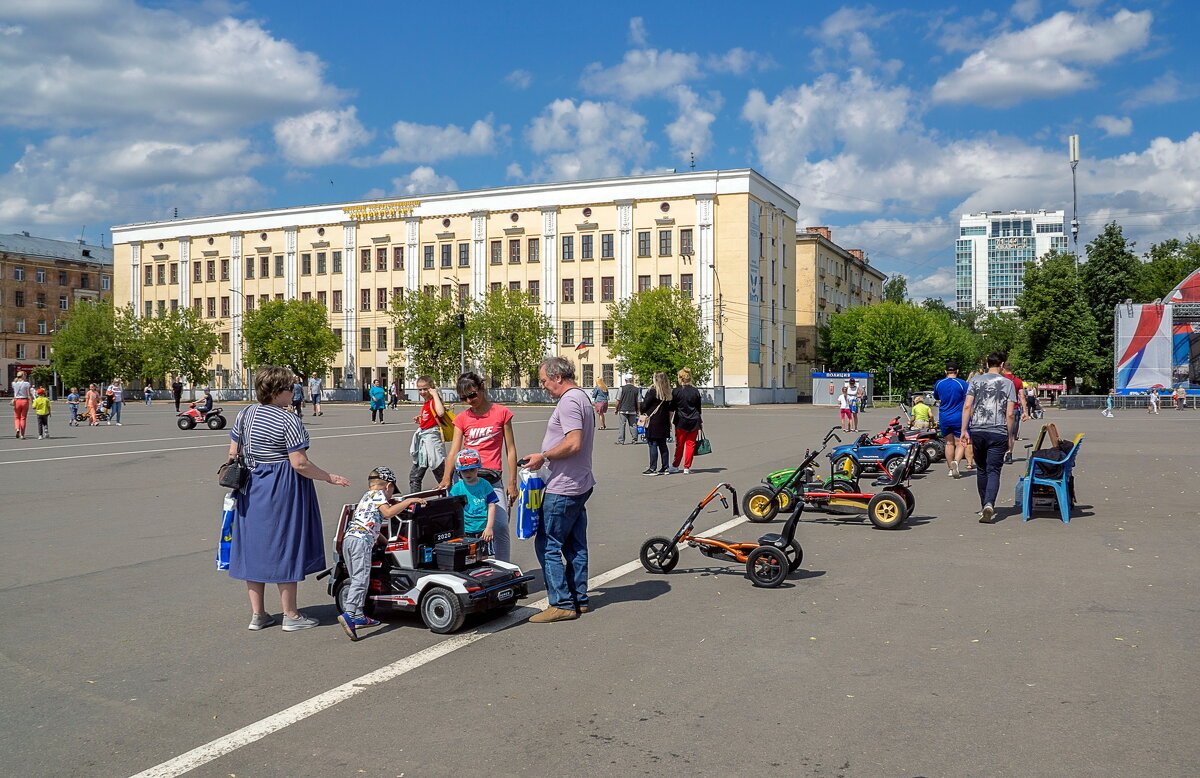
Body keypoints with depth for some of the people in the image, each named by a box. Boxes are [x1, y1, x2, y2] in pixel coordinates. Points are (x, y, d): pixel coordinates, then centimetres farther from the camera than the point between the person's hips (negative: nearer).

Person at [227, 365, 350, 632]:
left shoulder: (244, 415, 5)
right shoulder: (288, 421, -16)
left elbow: (233, 454, 10)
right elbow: (299, 464, -19)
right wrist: (330, 477, -9)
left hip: (250, 490, 7)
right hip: (282, 490, -7)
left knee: (253, 547, 12)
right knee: (284, 548, 2)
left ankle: (257, 614, 20)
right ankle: (291, 616, 12)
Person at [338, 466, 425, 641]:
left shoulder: (366, 497, 35)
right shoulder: (378, 494, 7)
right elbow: (388, 512, -11)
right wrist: (408, 501, -3)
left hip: (347, 538, 10)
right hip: (361, 540, -10)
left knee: (356, 579, 13)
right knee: (361, 578, -15)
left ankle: (359, 617, 15)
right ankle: (348, 615, -27)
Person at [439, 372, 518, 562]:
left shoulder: (501, 413, 4)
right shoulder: (462, 418, 9)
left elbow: (510, 450, 6)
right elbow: (454, 451, 1)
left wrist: (512, 482, 1)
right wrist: (446, 479, -15)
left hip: (493, 478, -1)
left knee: (501, 528, -10)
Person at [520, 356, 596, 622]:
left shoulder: (568, 401, -16)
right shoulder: (581, 397, 16)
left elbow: (573, 443, -26)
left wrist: (543, 456, -16)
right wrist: (545, 456, 15)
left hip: (562, 489, -11)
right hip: (580, 485, 11)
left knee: (547, 545, -5)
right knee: (575, 545, 14)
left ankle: (562, 604, -2)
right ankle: (579, 599, 21)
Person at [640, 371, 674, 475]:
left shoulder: (653, 391, -13)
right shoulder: (668, 392, 6)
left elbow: (644, 405, -9)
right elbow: (670, 409, 11)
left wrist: (643, 412, 11)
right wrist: (668, 420, 17)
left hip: (653, 422, -7)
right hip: (664, 422, 7)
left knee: (653, 444, -3)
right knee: (662, 445, 12)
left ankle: (653, 468, -2)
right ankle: (664, 468, 15)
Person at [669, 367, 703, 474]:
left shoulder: (676, 391, -7)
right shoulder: (695, 391, 2)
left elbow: (672, 408, -3)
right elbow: (699, 408, 9)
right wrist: (700, 421, 18)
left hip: (681, 421, -2)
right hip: (694, 421, 2)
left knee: (679, 444, 7)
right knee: (691, 444, 6)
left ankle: (675, 466, 17)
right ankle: (687, 467, 6)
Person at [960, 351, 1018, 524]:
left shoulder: (975, 381, 6)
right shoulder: (1008, 383, 3)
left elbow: (967, 406, -2)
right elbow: (1010, 414, -1)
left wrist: (964, 430, 1)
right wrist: (1010, 437, 7)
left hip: (977, 432, 2)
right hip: (998, 432, -2)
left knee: (982, 470, 15)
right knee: (993, 471, -3)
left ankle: (984, 506, 22)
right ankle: (989, 504, -23)